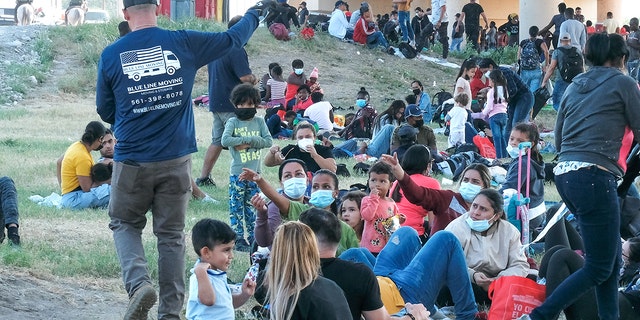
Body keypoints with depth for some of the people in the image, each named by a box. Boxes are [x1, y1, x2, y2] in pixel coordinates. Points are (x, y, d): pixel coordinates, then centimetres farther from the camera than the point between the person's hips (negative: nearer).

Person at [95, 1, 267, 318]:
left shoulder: (111, 55, -4)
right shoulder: (183, 43, -3)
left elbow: (105, 111, 7)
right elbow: (232, 39, 11)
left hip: (131, 161, -1)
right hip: (175, 160, 1)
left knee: (124, 224, 16)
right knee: (171, 235, 11)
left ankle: (138, 283, -10)